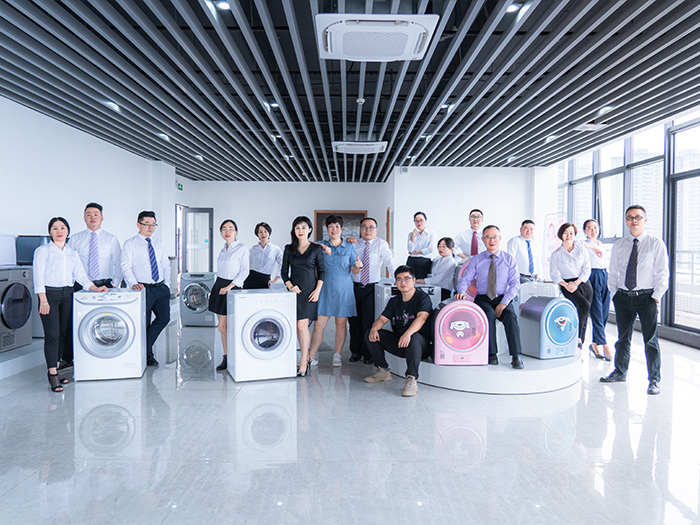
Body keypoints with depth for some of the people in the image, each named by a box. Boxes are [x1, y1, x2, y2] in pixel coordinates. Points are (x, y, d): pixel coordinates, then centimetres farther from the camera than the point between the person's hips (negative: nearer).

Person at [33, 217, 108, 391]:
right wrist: (43, 300, -14)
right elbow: (38, 277, -6)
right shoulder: (42, 251, -1)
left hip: (67, 295, 5)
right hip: (49, 294, -5)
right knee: (52, 334, -8)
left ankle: (56, 370, 18)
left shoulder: (73, 253, 13)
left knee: (65, 333, 6)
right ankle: (52, 375, -1)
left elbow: (80, 276, 10)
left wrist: (95, 288, -5)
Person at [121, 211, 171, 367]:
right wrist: (133, 283, -23)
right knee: (144, 323, 2)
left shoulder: (159, 244, 16)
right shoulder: (130, 244, 1)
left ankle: (146, 347, 18)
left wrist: (167, 284, 7)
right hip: (143, 289, -5)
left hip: (161, 288, 5)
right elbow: (126, 267, -8)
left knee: (164, 318, -2)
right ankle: (147, 354, 18)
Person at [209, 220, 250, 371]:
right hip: (219, 287, 7)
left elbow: (244, 271, -12)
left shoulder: (242, 248, -7)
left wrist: (229, 286, -18)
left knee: (222, 327, -8)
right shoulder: (223, 250, 14)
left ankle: (228, 359, 6)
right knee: (224, 326, 9)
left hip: (232, 288, -7)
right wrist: (219, 287, 15)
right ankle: (226, 357, 17)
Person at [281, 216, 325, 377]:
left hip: (310, 291, -3)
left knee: (302, 325, -12)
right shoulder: (289, 249, 8)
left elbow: (321, 271, 2)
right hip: (295, 290, 4)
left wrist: (317, 290, -8)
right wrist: (290, 286, -5)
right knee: (298, 327, 7)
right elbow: (284, 271, 10)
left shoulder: (316, 248, 1)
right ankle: (306, 358, 22)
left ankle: (303, 364, -5)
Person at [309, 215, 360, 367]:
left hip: (343, 290, 0)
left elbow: (354, 269, 8)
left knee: (341, 324, 7)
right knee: (319, 324, -2)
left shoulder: (349, 247, 6)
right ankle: (312, 356, 7)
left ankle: (337, 355, 20)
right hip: (325, 290, 0)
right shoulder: (321, 246, 6)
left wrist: (358, 266, -14)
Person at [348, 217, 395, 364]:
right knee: (354, 320, 8)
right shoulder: (354, 244, 9)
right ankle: (355, 351, 24)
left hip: (371, 288, -3)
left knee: (368, 320, -3)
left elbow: (390, 262, -9)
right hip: (354, 286, 3)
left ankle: (368, 354, 13)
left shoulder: (381, 244, 1)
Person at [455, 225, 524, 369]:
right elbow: (465, 279, 1)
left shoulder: (509, 259, 7)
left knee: (510, 315, -30)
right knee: (489, 314, -32)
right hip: (483, 299, 0)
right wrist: (462, 291, -23)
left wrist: (504, 303, -15)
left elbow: (515, 284, 0)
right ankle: (492, 354, -24)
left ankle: (516, 356, -30)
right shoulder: (476, 260, 8)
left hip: (503, 299, 0)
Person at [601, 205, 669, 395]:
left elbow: (662, 274, -3)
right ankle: (620, 372, 29)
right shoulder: (619, 245, 8)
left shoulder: (656, 244, -1)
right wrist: (614, 294, 5)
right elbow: (613, 273, 13)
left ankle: (654, 381, 11)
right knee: (623, 338, 13)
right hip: (623, 297, 3)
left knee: (651, 340, 0)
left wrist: (656, 297, -9)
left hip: (646, 297, -3)